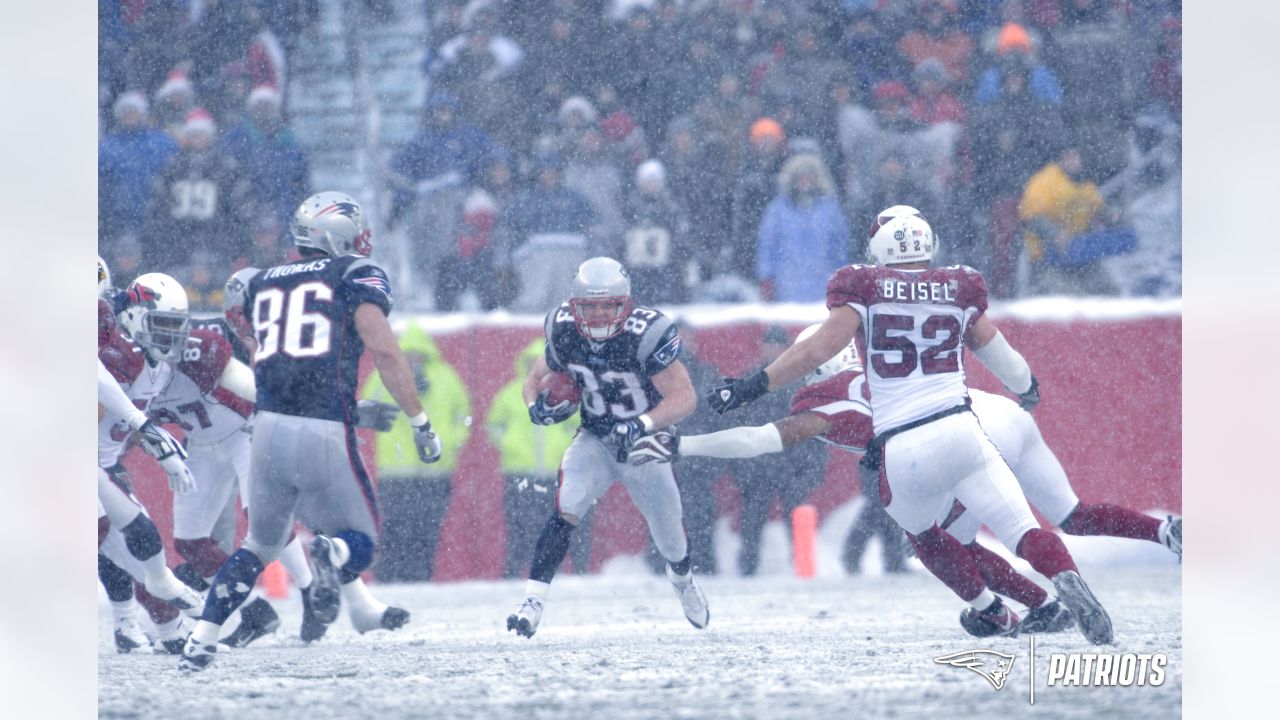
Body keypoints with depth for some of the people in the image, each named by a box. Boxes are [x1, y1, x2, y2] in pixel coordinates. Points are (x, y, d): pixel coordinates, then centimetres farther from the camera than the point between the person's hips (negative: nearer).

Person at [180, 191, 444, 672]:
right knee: (360, 541, 11)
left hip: (268, 429, 4)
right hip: (325, 434, -4)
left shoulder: (262, 285, 19)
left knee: (261, 546, 23)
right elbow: (383, 350, -9)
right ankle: (333, 555, -26)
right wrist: (420, 423, -5)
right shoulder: (357, 276, 3)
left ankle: (201, 641, 10)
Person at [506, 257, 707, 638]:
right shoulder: (565, 333, -16)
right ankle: (532, 602, -27)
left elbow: (684, 396, -32)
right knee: (565, 510, -24)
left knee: (669, 535, 14)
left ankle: (682, 578, 51)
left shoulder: (646, 333, -29)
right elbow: (536, 379, 0)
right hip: (596, 441, 2)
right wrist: (537, 406, -23)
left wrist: (641, 425, -47)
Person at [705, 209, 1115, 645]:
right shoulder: (958, 289, 13)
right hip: (958, 428, 0)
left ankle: (993, 613, 24)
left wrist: (753, 387, 0)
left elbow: (817, 350, -5)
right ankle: (1068, 582, -30)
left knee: (923, 535, 28)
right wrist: (1027, 389, 44)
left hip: (902, 453, 0)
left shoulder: (864, 290, 5)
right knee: (1023, 531, -2)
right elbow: (998, 354, 23)